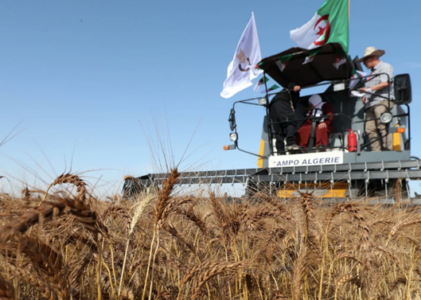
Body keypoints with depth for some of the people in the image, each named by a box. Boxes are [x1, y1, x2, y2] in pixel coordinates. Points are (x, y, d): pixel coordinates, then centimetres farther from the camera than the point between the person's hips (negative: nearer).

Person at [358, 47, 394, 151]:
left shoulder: (385, 67, 8)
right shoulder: (372, 73, 32)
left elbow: (385, 83, -9)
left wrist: (369, 89, -12)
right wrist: (366, 97, 11)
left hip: (382, 101, -7)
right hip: (371, 104, 8)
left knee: (382, 126, -18)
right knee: (370, 129, -6)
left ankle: (388, 149, -20)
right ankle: (376, 152, -9)